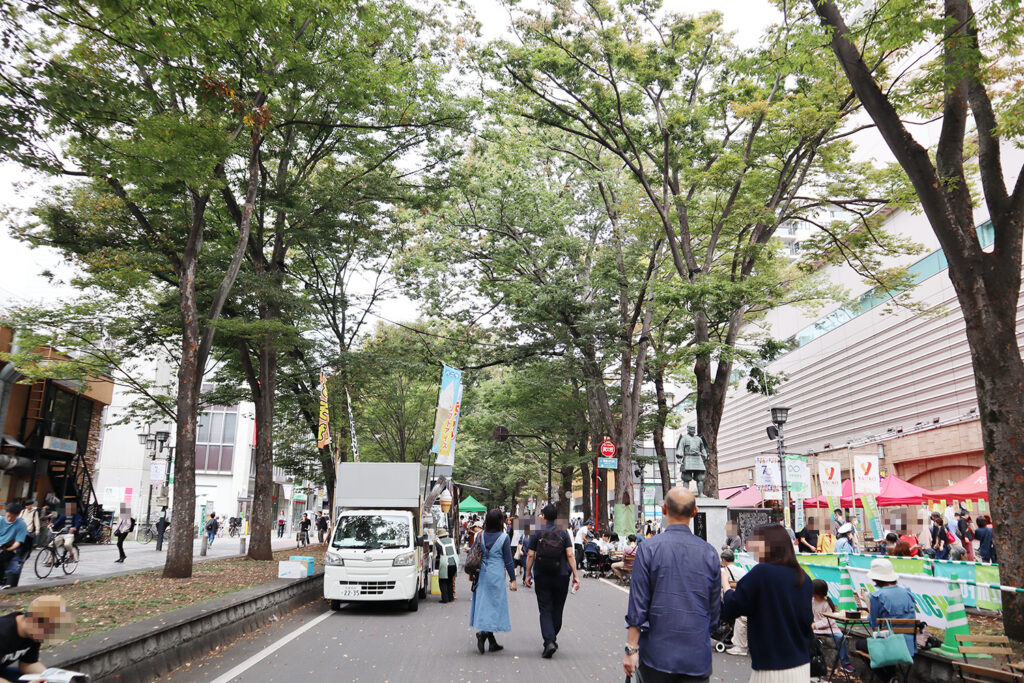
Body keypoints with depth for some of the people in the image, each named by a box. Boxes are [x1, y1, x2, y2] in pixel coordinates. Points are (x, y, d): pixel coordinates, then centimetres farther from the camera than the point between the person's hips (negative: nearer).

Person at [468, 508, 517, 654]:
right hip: (496, 576, -4)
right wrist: (512, 579, 0)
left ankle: (492, 643, 17)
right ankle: (484, 633, -15)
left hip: (481, 575, 4)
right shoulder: (504, 537, -10)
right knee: (495, 605, 5)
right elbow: (508, 560, -7)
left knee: (484, 605, 10)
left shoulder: (480, 536, 1)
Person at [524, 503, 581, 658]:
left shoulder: (537, 533, -2)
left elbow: (530, 555, -3)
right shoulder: (563, 533, -1)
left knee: (545, 610, 0)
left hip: (542, 577, -1)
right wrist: (575, 575, -3)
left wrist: (528, 574, 6)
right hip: (561, 576, 1)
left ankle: (549, 641, -15)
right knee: (557, 609, 15)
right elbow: (570, 555, -6)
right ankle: (552, 638, 24)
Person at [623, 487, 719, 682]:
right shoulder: (709, 552, -1)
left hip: (658, 654, -2)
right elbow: (715, 607, 9)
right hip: (698, 656, 2)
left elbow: (638, 605, -10)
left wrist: (631, 649, -4)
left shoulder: (648, 548, -10)